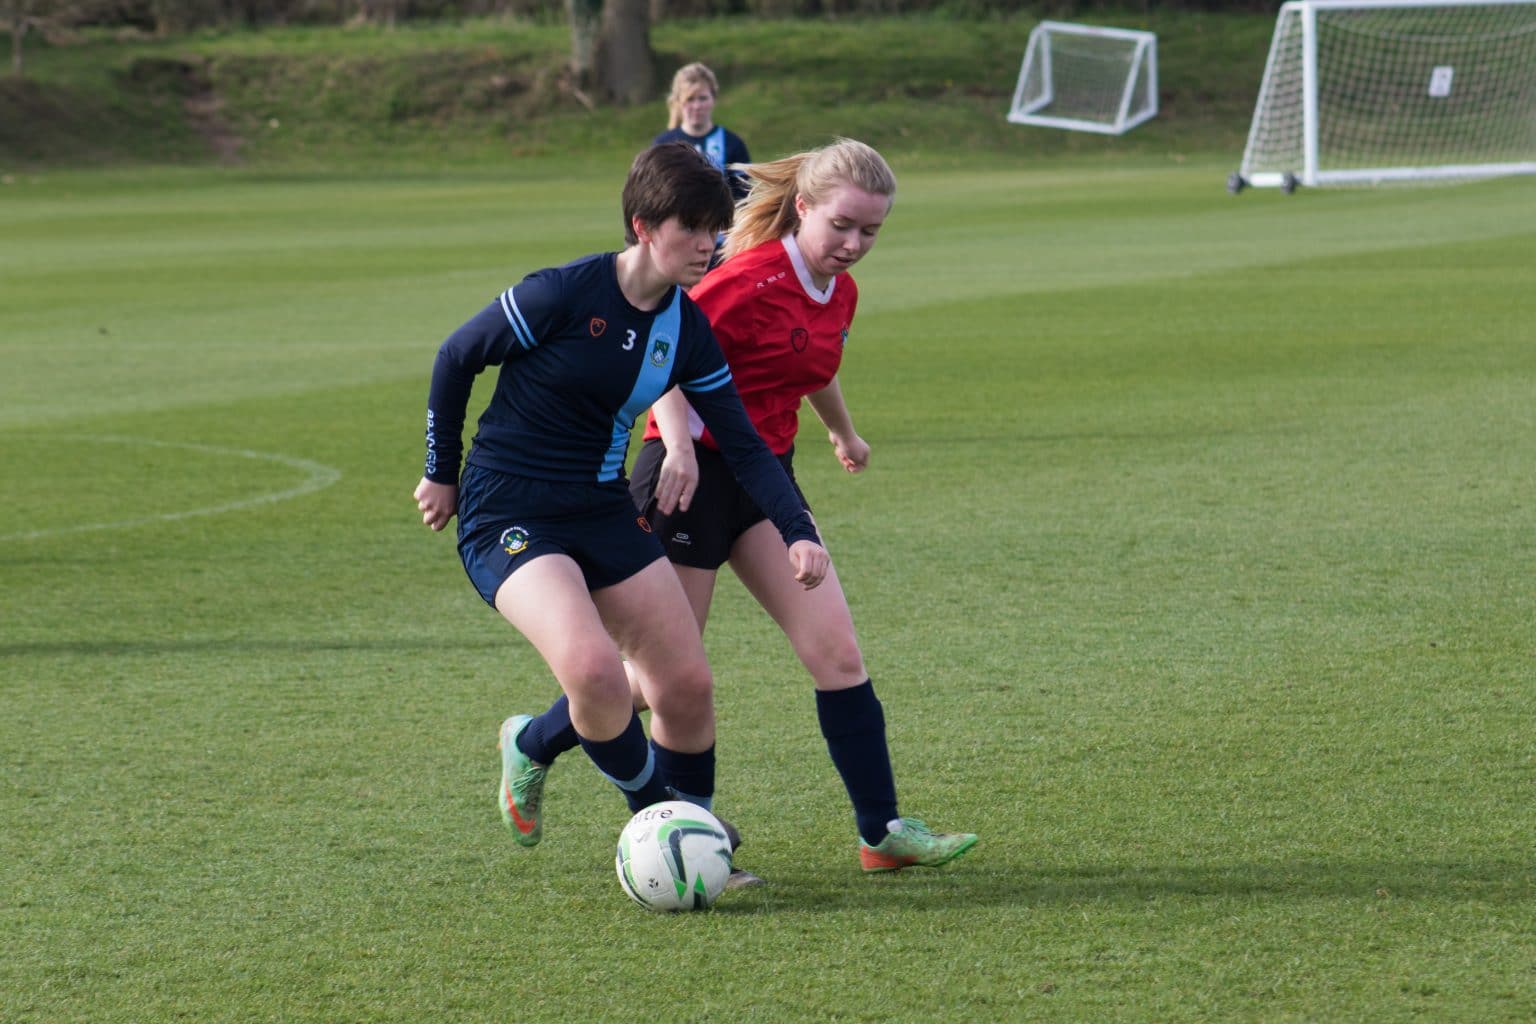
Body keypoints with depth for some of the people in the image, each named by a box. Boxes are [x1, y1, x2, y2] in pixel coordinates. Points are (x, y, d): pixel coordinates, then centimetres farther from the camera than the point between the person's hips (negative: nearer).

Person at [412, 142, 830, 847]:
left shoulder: (689, 331, 0)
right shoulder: (565, 295, -19)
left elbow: (744, 446, 6)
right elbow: (455, 358, -7)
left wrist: (799, 532, -9)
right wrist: (441, 472, 3)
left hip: (603, 511, 7)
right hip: (508, 515, -7)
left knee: (688, 685, 3)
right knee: (595, 668, -28)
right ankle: (655, 812, -1)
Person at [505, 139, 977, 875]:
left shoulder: (840, 294, 7)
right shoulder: (754, 280, -20)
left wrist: (843, 433, 46)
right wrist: (678, 446, -33)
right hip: (692, 474, -7)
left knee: (835, 650, -4)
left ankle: (882, 833, -1)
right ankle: (533, 744, 25)